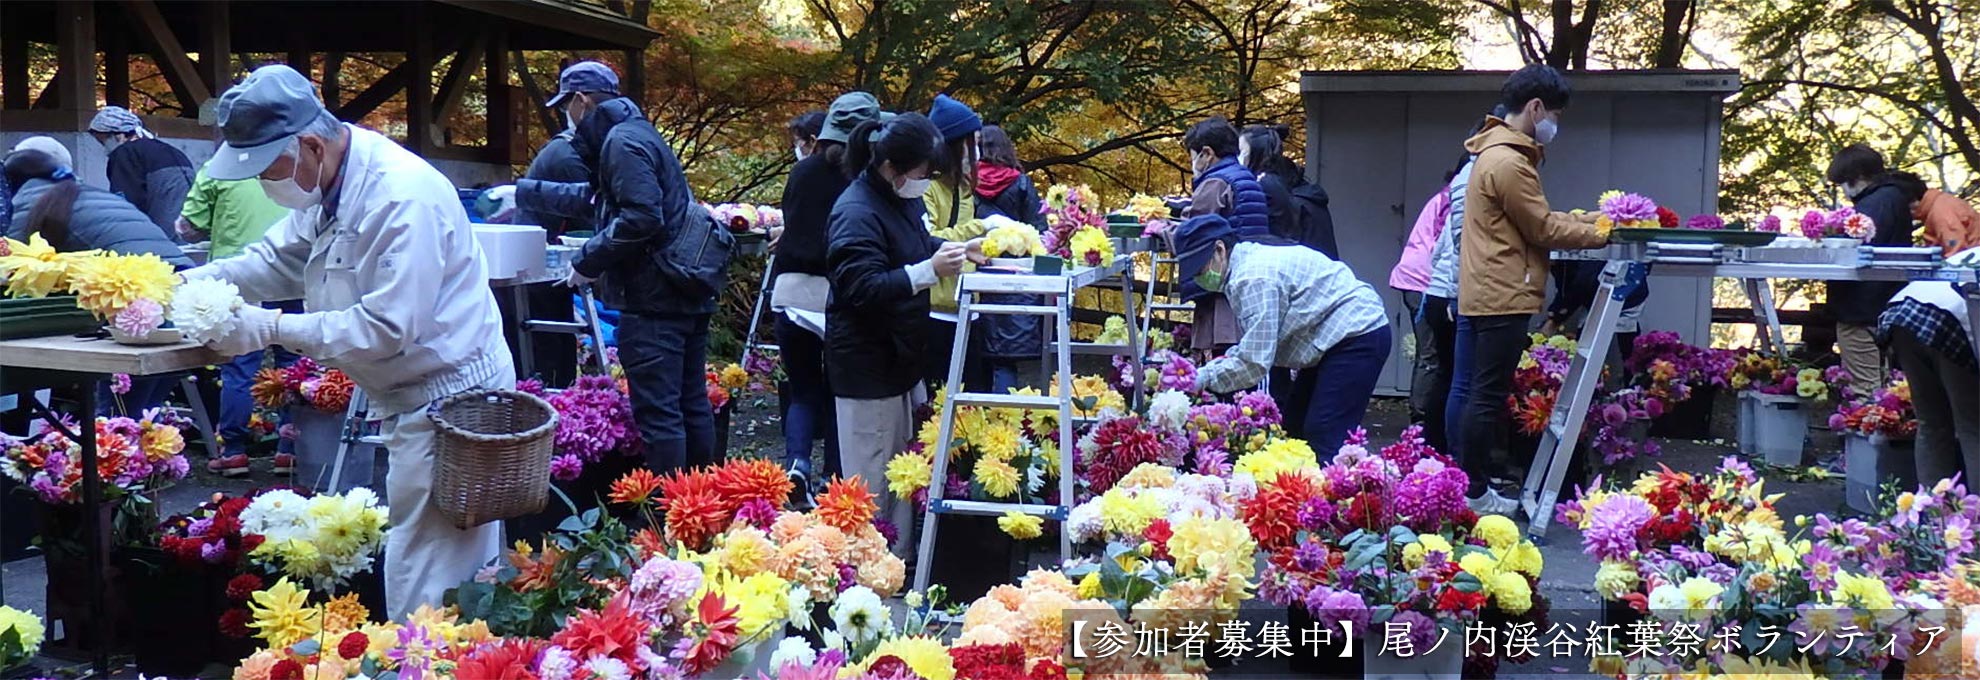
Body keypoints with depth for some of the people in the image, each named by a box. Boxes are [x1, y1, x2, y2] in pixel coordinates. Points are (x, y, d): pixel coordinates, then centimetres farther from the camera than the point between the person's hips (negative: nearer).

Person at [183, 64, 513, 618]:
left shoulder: (403, 199, -25)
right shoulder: (330, 181, 6)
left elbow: (389, 326, -27)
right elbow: (277, 260, 15)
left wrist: (273, 328, -24)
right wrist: (187, 282, -1)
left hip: (449, 400, -10)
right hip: (410, 399, 10)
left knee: (425, 583, -7)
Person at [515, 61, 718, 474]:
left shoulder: (622, 141, -10)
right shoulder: (636, 134, 22)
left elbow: (641, 216, -23)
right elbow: (592, 196, 36)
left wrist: (588, 261, -14)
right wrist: (522, 193, 44)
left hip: (653, 298, -10)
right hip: (689, 295, 10)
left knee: (657, 413, -8)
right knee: (692, 405, 14)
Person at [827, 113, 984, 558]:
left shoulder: (902, 200, 9)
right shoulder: (857, 212, -21)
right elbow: (861, 287, -28)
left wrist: (951, 250, 9)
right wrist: (929, 270, -34)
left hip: (899, 355, 10)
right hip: (867, 365, -10)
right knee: (871, 476, -2)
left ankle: (897, 558, 28)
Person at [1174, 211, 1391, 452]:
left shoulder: (1254, 277, -22)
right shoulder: (1252, 260, 11)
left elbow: (1254, 362, -24)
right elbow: (1258, 346, 16)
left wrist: (1205, 378, -12)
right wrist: (1211, 368, 4)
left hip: (1357, 336, -11)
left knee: (1324, 439, -15)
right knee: (1293, 425, 12)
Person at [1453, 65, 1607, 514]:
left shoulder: (1498, 153, 16)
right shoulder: (1508, 163, -17)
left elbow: (1538, 217, 20)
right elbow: (1543, 229, -14)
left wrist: (1595, 219, 11)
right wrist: (1603, 235, -4)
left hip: (1488, 292, 11)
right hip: (1502, 295, -11)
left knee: (1490, 393, 16)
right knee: (1488, 396, -6)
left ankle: (1492, 474, 25)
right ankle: (1474, 493, -2)